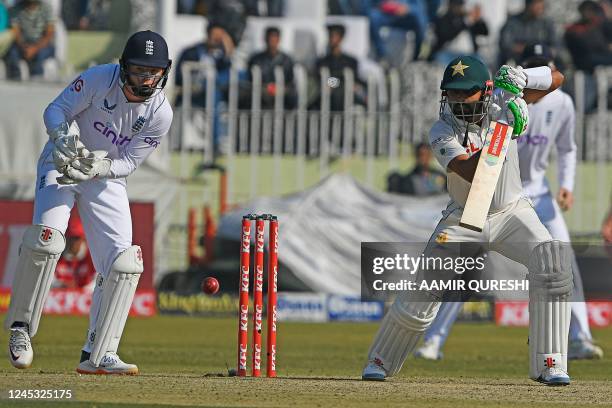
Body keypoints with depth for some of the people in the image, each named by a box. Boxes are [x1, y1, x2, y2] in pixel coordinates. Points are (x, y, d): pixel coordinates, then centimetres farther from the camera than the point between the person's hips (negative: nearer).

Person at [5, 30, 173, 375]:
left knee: (123, 262, -9)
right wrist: (64, 136, -36)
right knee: (46, 238, -26)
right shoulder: (100, 79, -20)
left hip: (107, 178, 3)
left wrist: (98, 168, -30)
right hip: (61, 164, -3)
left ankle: (98, 355, -2)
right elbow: (55, 110, -15)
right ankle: (21, 326, -9)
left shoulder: (161, 114, -14)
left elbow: (129, 163, -10)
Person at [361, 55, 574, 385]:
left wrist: (522, 79, -23)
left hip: (512, 212, 2)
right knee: (421, 295, -8)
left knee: (553, 262, -24)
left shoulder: (502, 103, -10)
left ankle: (548, 365, -20)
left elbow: (556, 79, -3)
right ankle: (380, 361, 17)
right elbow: (472, 174, -34)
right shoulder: (442, 132, -19)